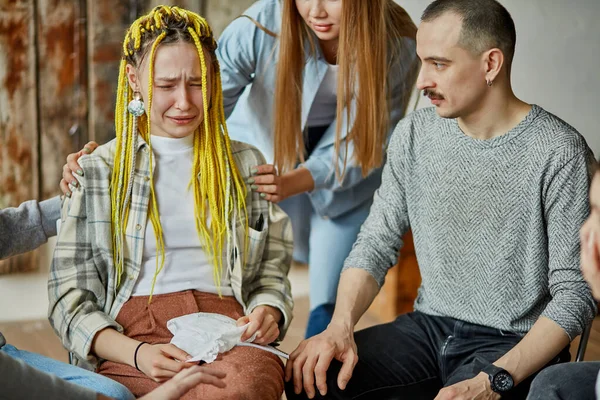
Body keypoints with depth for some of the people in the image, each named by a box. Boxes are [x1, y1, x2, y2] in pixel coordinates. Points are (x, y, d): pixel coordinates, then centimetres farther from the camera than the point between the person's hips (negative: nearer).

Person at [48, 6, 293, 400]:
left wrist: (268, 313, -4)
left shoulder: (246, 165, 20)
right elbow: (70, 298, 7)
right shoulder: (96, 172, 13)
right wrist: (137, 353, -12)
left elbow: (271, 274, 21)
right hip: (129, 340, -2)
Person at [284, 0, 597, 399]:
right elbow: (375, 245, 7)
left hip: (514, 345, -4)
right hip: (430, 326, 5)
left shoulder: (561, 154, -14)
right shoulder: (415, 134, 3)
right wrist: (340, 326, -12)